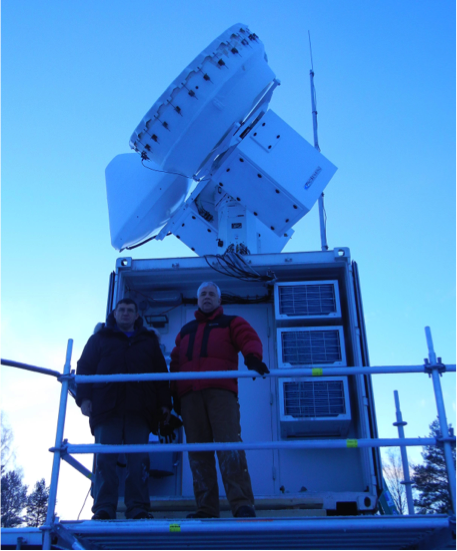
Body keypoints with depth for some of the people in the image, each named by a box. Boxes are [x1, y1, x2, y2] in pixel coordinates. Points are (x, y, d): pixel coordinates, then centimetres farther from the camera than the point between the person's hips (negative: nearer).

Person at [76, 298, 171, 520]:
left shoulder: (149, 341, 23)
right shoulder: (99, 339, 20)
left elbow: (161, 373, 17)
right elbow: (85, 368, 11)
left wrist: (164, 403, 5)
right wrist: (84, 398, -3)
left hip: (139, 410, 1)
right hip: (106, 408, 0)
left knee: (139, 460, -4)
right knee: (105, 458, -6)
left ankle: (138, 508, -2)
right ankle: (104, 508, -4)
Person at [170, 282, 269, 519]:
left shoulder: (231, 322, 20)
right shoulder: (185, 331, 32)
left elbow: (249, 339, 0)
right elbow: (175, 364, 26)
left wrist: (252, 357, -23)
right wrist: (175, 394, 13)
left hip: (221, 392, -4)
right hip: (190, 396, 4)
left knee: (229, 443, -17)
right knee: (198, 451, -2)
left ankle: (242, 504, -20)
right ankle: (206, 508, -1)